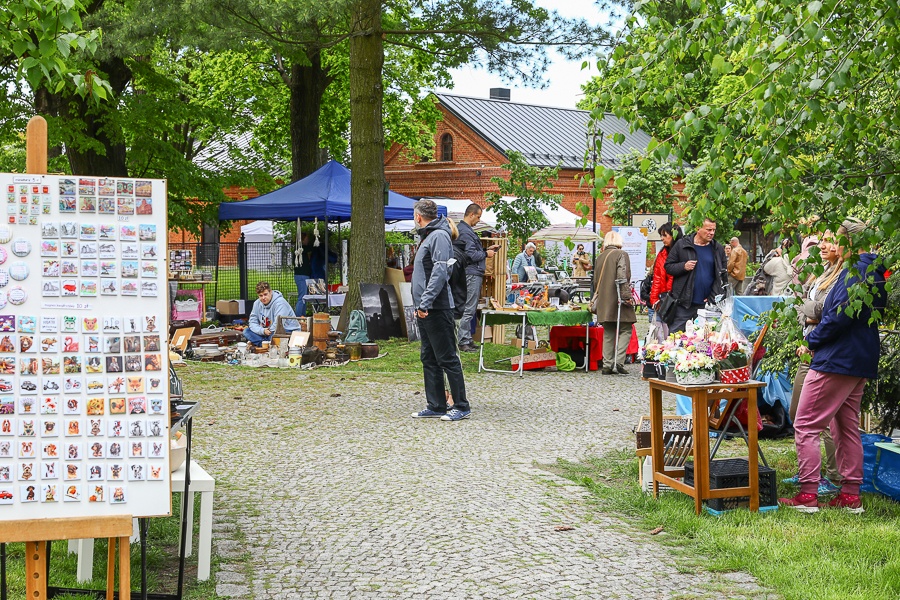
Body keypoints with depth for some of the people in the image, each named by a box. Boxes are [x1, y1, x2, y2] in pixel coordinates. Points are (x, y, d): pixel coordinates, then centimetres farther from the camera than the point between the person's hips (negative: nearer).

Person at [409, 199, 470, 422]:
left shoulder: (439, 236, -11)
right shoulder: (427, 237, 19)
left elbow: (440, 272, -21)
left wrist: (425, 303, -24)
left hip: (437, 309, -10)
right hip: (425, 310, 10)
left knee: (447, 359, -6)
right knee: (429, 359, 11)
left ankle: (461, 406, -1)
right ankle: (436, 406, 16)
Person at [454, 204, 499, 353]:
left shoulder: (464, 229, 17)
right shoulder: (465, 232, -17)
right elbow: (472, 255, -21)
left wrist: (486, 249, 18)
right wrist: (486, 254, -6)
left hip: (473, 273, 11)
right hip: (472, 274, -11)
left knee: (469, 308, 14)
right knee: (469, 309, -8)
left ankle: (466, 339, 19)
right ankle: (464, 341, -6)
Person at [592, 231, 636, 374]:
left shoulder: (600, 257, 15)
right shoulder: (621, 254, -6)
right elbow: (623, 278, -16)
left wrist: (595, 301, 29)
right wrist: (627, 296, -15)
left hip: (604, 302, 6)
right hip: (617, 301, -6)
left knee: (608, 333, 11)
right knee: (625, 330, 0)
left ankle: (607, 365, 8)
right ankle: (618, 362, -12)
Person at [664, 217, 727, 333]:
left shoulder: (718, 249, 8)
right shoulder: (681, 245, 1)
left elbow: (723, 276, 8)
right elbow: (668, 267, 3)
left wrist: (713, 297, -3)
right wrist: (683, 266, -16)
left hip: (707, 303, 2)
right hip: (684, 303, -2)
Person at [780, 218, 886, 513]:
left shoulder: (856, 270, -17)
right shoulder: (875, 271, 13)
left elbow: (841, 314, -24)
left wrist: (814, 339, -9)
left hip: (837, 357, -11)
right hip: (862, 359, 11)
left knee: (805, 425, -6)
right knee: (847, 427, 16)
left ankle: (808, 494, -7)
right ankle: (851, 494, 19)